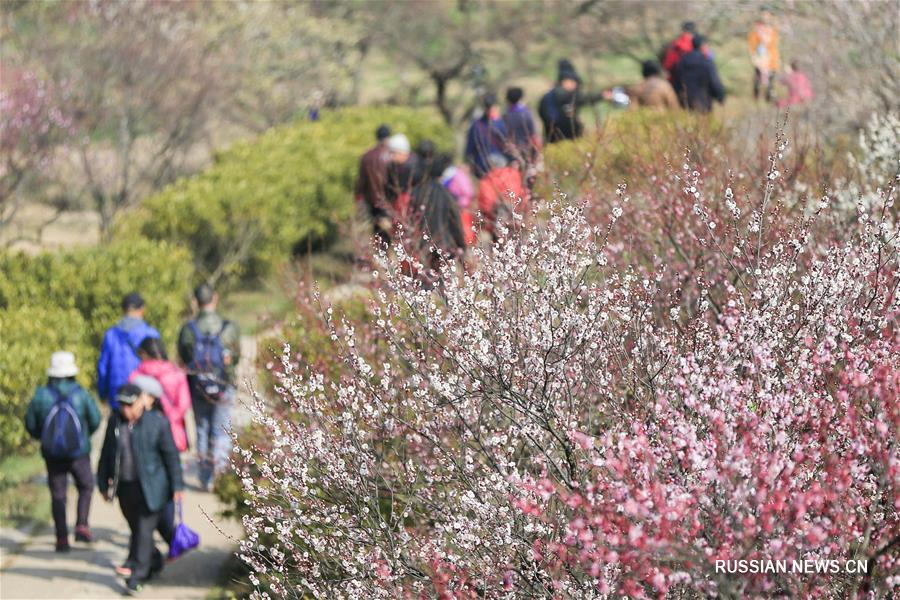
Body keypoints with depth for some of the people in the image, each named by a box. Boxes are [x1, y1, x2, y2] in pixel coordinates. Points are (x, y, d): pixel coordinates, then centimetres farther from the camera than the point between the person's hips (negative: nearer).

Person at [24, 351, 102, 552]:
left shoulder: (41, 396, -9)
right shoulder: (81, 395, -11)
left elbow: (31, 424, 0)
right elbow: (95, 420, -2)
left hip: (52, 454, 1)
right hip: (78, 451, -1)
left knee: (58, 495, 10)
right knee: (85, 487, 19)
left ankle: (62, 538, 8)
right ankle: (81, 526, 4)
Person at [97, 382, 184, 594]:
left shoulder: (157, 422, -9)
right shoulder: (115, 421, 2)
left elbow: (171, 455, -4)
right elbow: (106, 454, 10)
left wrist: (177, 486, -3)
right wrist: (104, 484, 10)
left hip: (150, 487, -5)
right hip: (125, 487, 5)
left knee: (144, 529, -7)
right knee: (136, 528, 15)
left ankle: (137, 573, -4)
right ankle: (154, 562, 36)